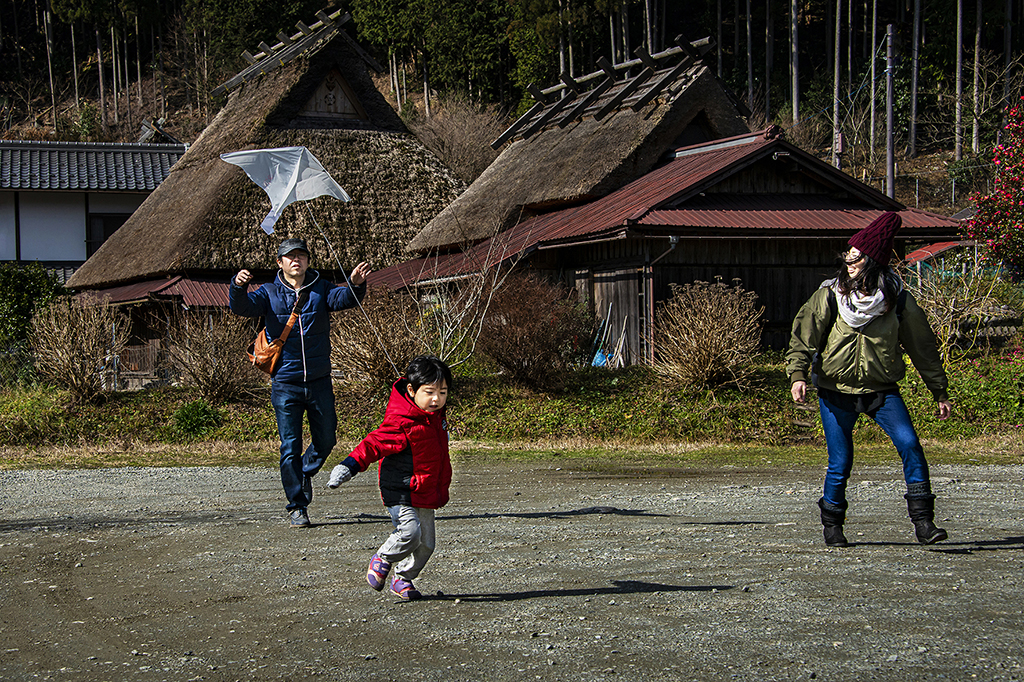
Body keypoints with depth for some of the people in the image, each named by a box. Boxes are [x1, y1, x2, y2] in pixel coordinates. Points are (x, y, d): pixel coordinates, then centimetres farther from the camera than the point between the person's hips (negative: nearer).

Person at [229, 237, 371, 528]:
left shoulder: (320, 290, 3)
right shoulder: (269, 294, 1)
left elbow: (344, 298, -14)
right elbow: (242, 307, -14)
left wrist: (356, 285, -37)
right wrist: (238, 287, -36)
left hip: (320, 381, 2)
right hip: (285, 384, -2)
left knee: (326, 439, 11)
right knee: (290, 447, -1)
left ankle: (306, 472, 41)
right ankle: (297, 507, 8)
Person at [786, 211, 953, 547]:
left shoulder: (898, 301, -2)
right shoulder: (830, 296, -4)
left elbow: (922, 347, 6)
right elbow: (803, 334, -5)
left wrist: (940, 393, 8)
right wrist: (798, 374, -22)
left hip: (882, 390, 1)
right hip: (836, 391, -1)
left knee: (909, 445, -17)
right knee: (840, 463, -1)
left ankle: (923, 521, -10)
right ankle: (832, 525, 21)